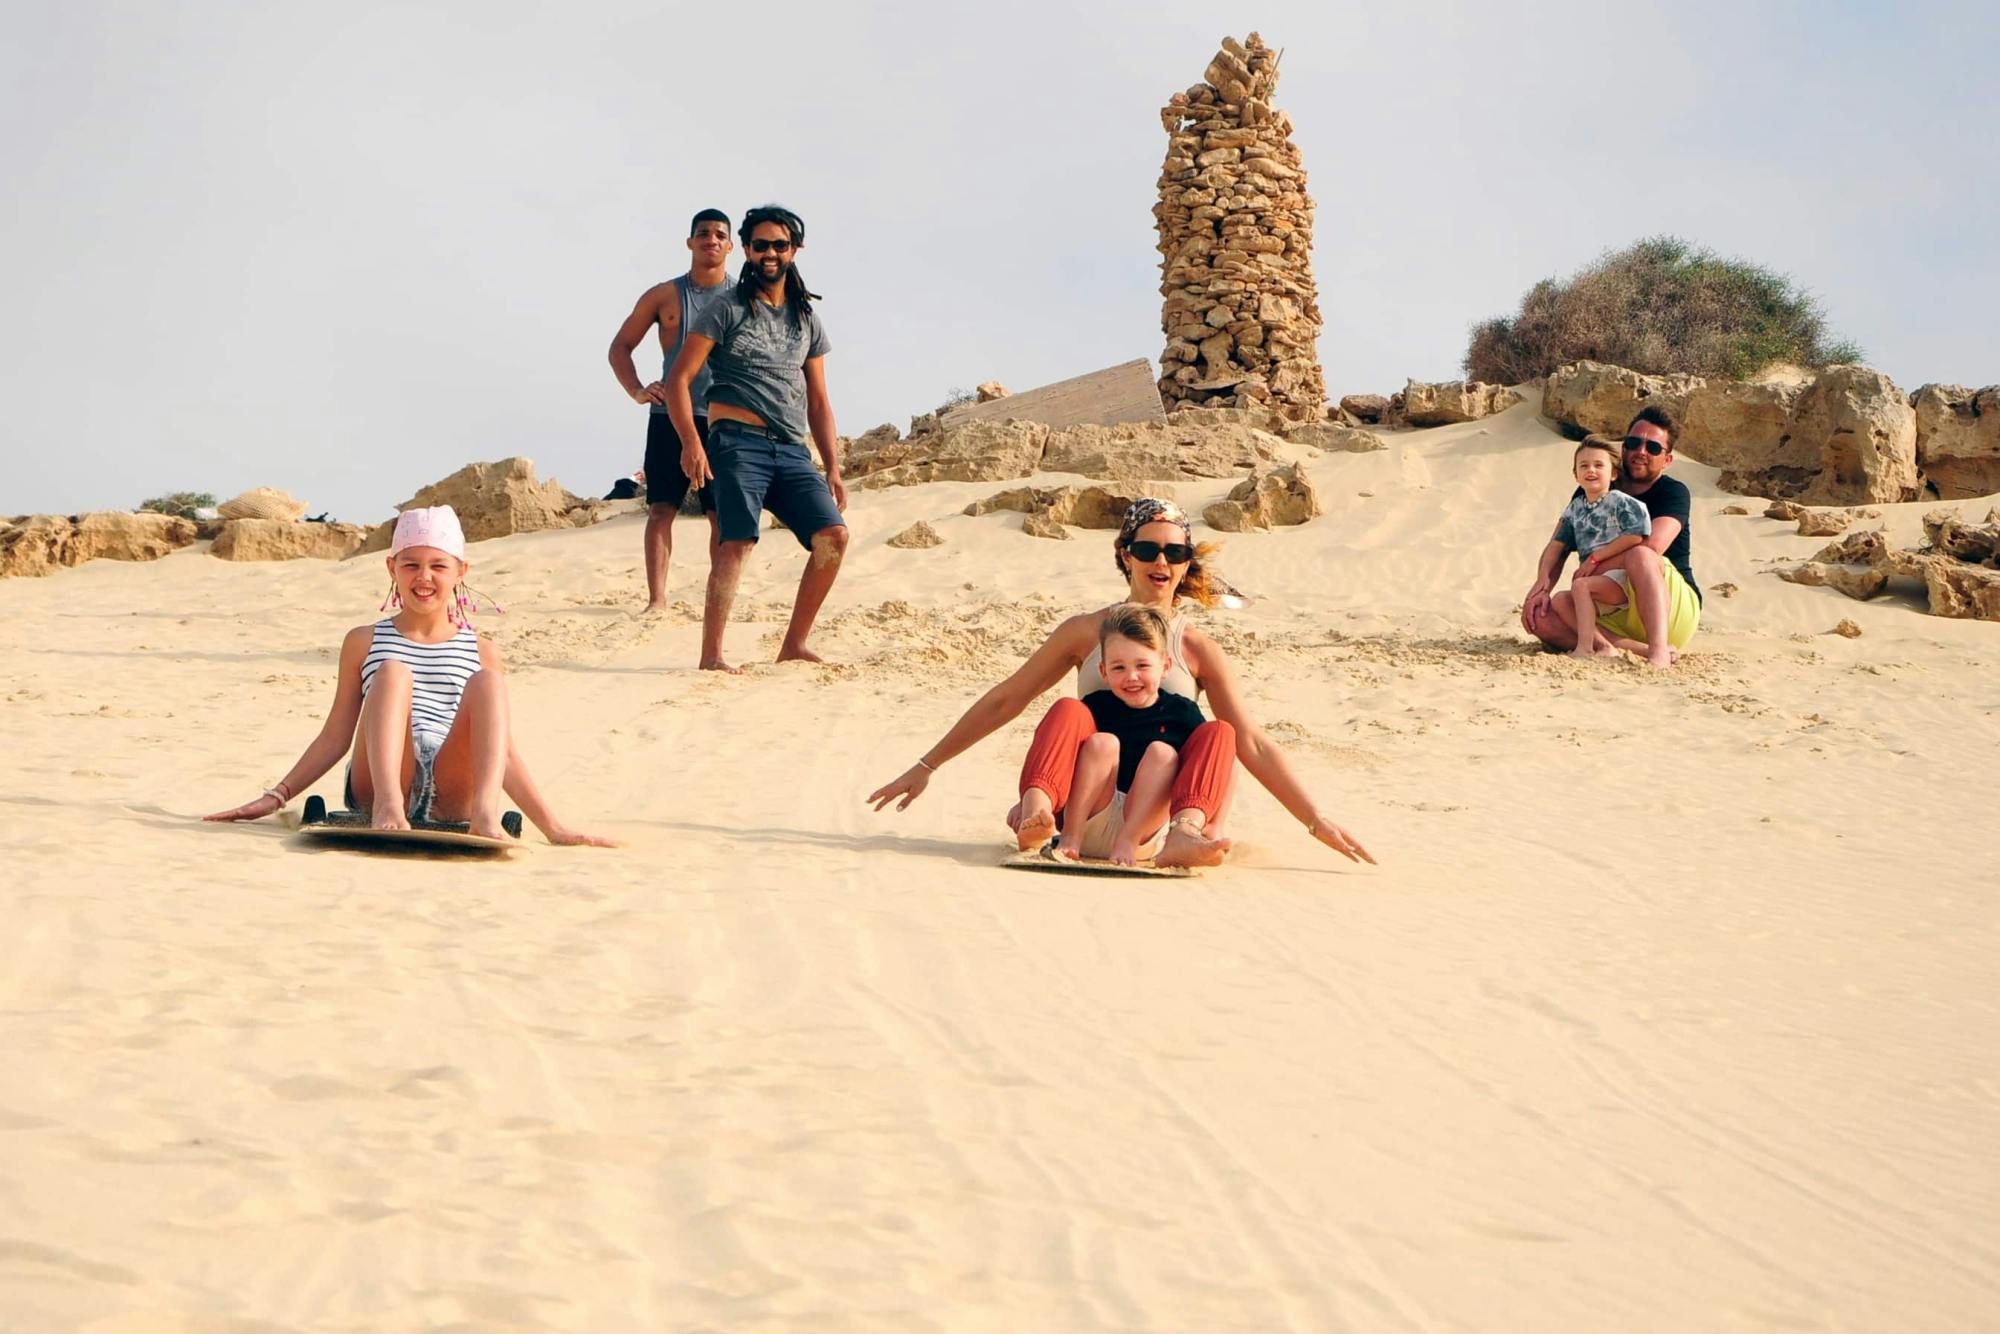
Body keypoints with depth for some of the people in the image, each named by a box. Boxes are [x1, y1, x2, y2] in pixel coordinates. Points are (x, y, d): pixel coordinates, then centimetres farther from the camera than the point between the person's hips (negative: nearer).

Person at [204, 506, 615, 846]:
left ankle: (485, 813, -42)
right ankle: (387, 806, -45)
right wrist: (275, 797, 7)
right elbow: (335, 737, 17)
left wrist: (552, 826, 8)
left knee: (487, 681, -22)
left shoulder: (481, 652, 19)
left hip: (452, 796, 1)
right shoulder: (363, 642, 18)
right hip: (375, 782, 0)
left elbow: (501, 751, 17)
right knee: (393, 672, -24)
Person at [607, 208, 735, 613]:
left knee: (723, 514, 0)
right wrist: (636, 391, -3)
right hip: (669, 417, 0)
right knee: (662, 509, -4)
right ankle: (656, 599, -2)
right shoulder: (664, 296, 7)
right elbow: (620, 346, 13)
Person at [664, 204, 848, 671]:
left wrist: (833, 468, 13)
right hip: (739, 443, -5)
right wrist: (690, 441, -16)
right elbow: (679, 379, -2)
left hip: (792, 451, 5)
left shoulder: (807, 321, 21)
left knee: (833, 534, -9)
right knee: (737, 540, -21)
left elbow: (818, 402, 22)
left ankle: (794, 646, 0)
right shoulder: (727, 311, 5)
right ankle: (711, 655, -24)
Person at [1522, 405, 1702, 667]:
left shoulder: (1673, 492, -3)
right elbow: (1559, 543, 5)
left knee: (1639, 555, -33)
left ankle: (1658, 650, -48)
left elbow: (1653, 544, -22)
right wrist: (1542, 584, -14)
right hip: (1612, 617, 5)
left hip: (1673, 612, -5)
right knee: (1539, 615, -20)